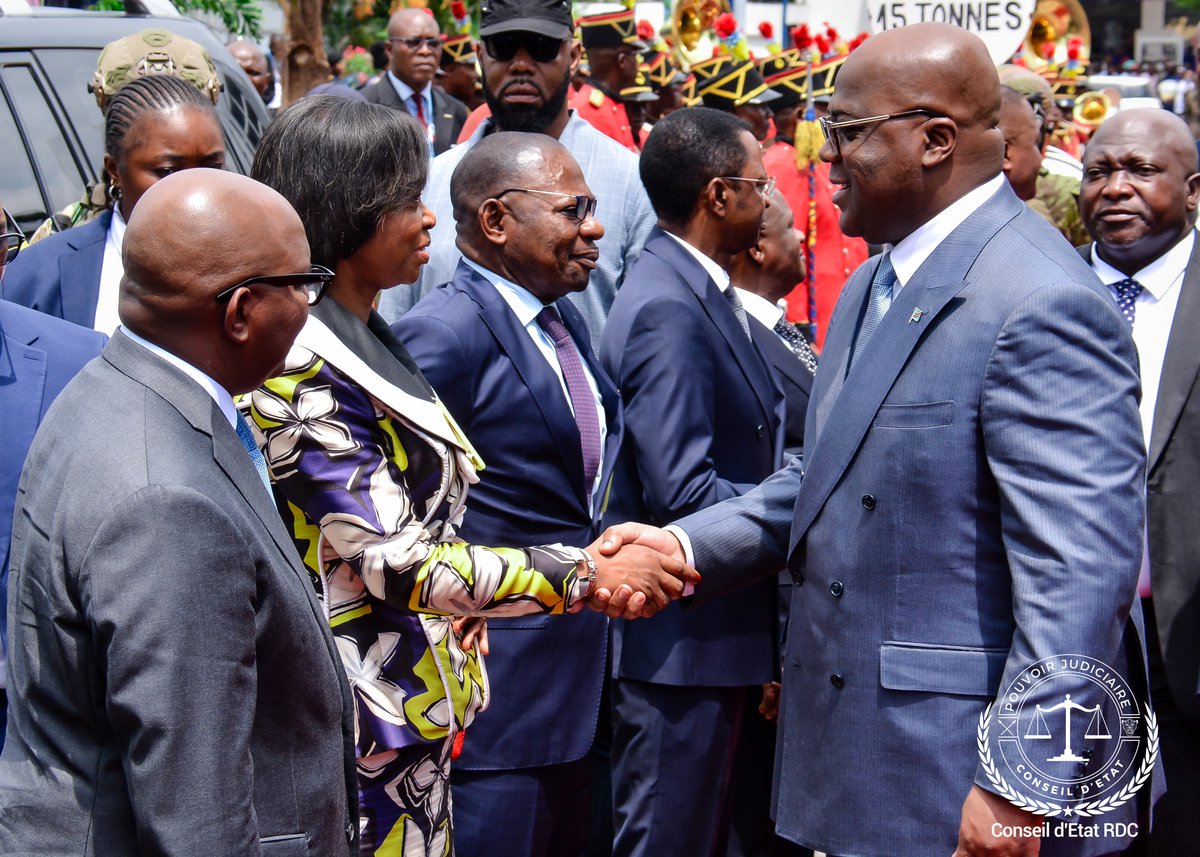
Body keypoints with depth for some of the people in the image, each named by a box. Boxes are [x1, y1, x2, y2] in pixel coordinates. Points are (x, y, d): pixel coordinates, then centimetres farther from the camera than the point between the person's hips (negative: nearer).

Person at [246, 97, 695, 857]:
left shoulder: (366, 340, 9)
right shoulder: (299, 371, -20)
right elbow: (390, 559, -23)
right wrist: (584, 577, -21)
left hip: (418, 710, 9)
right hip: (361, 728, -9)